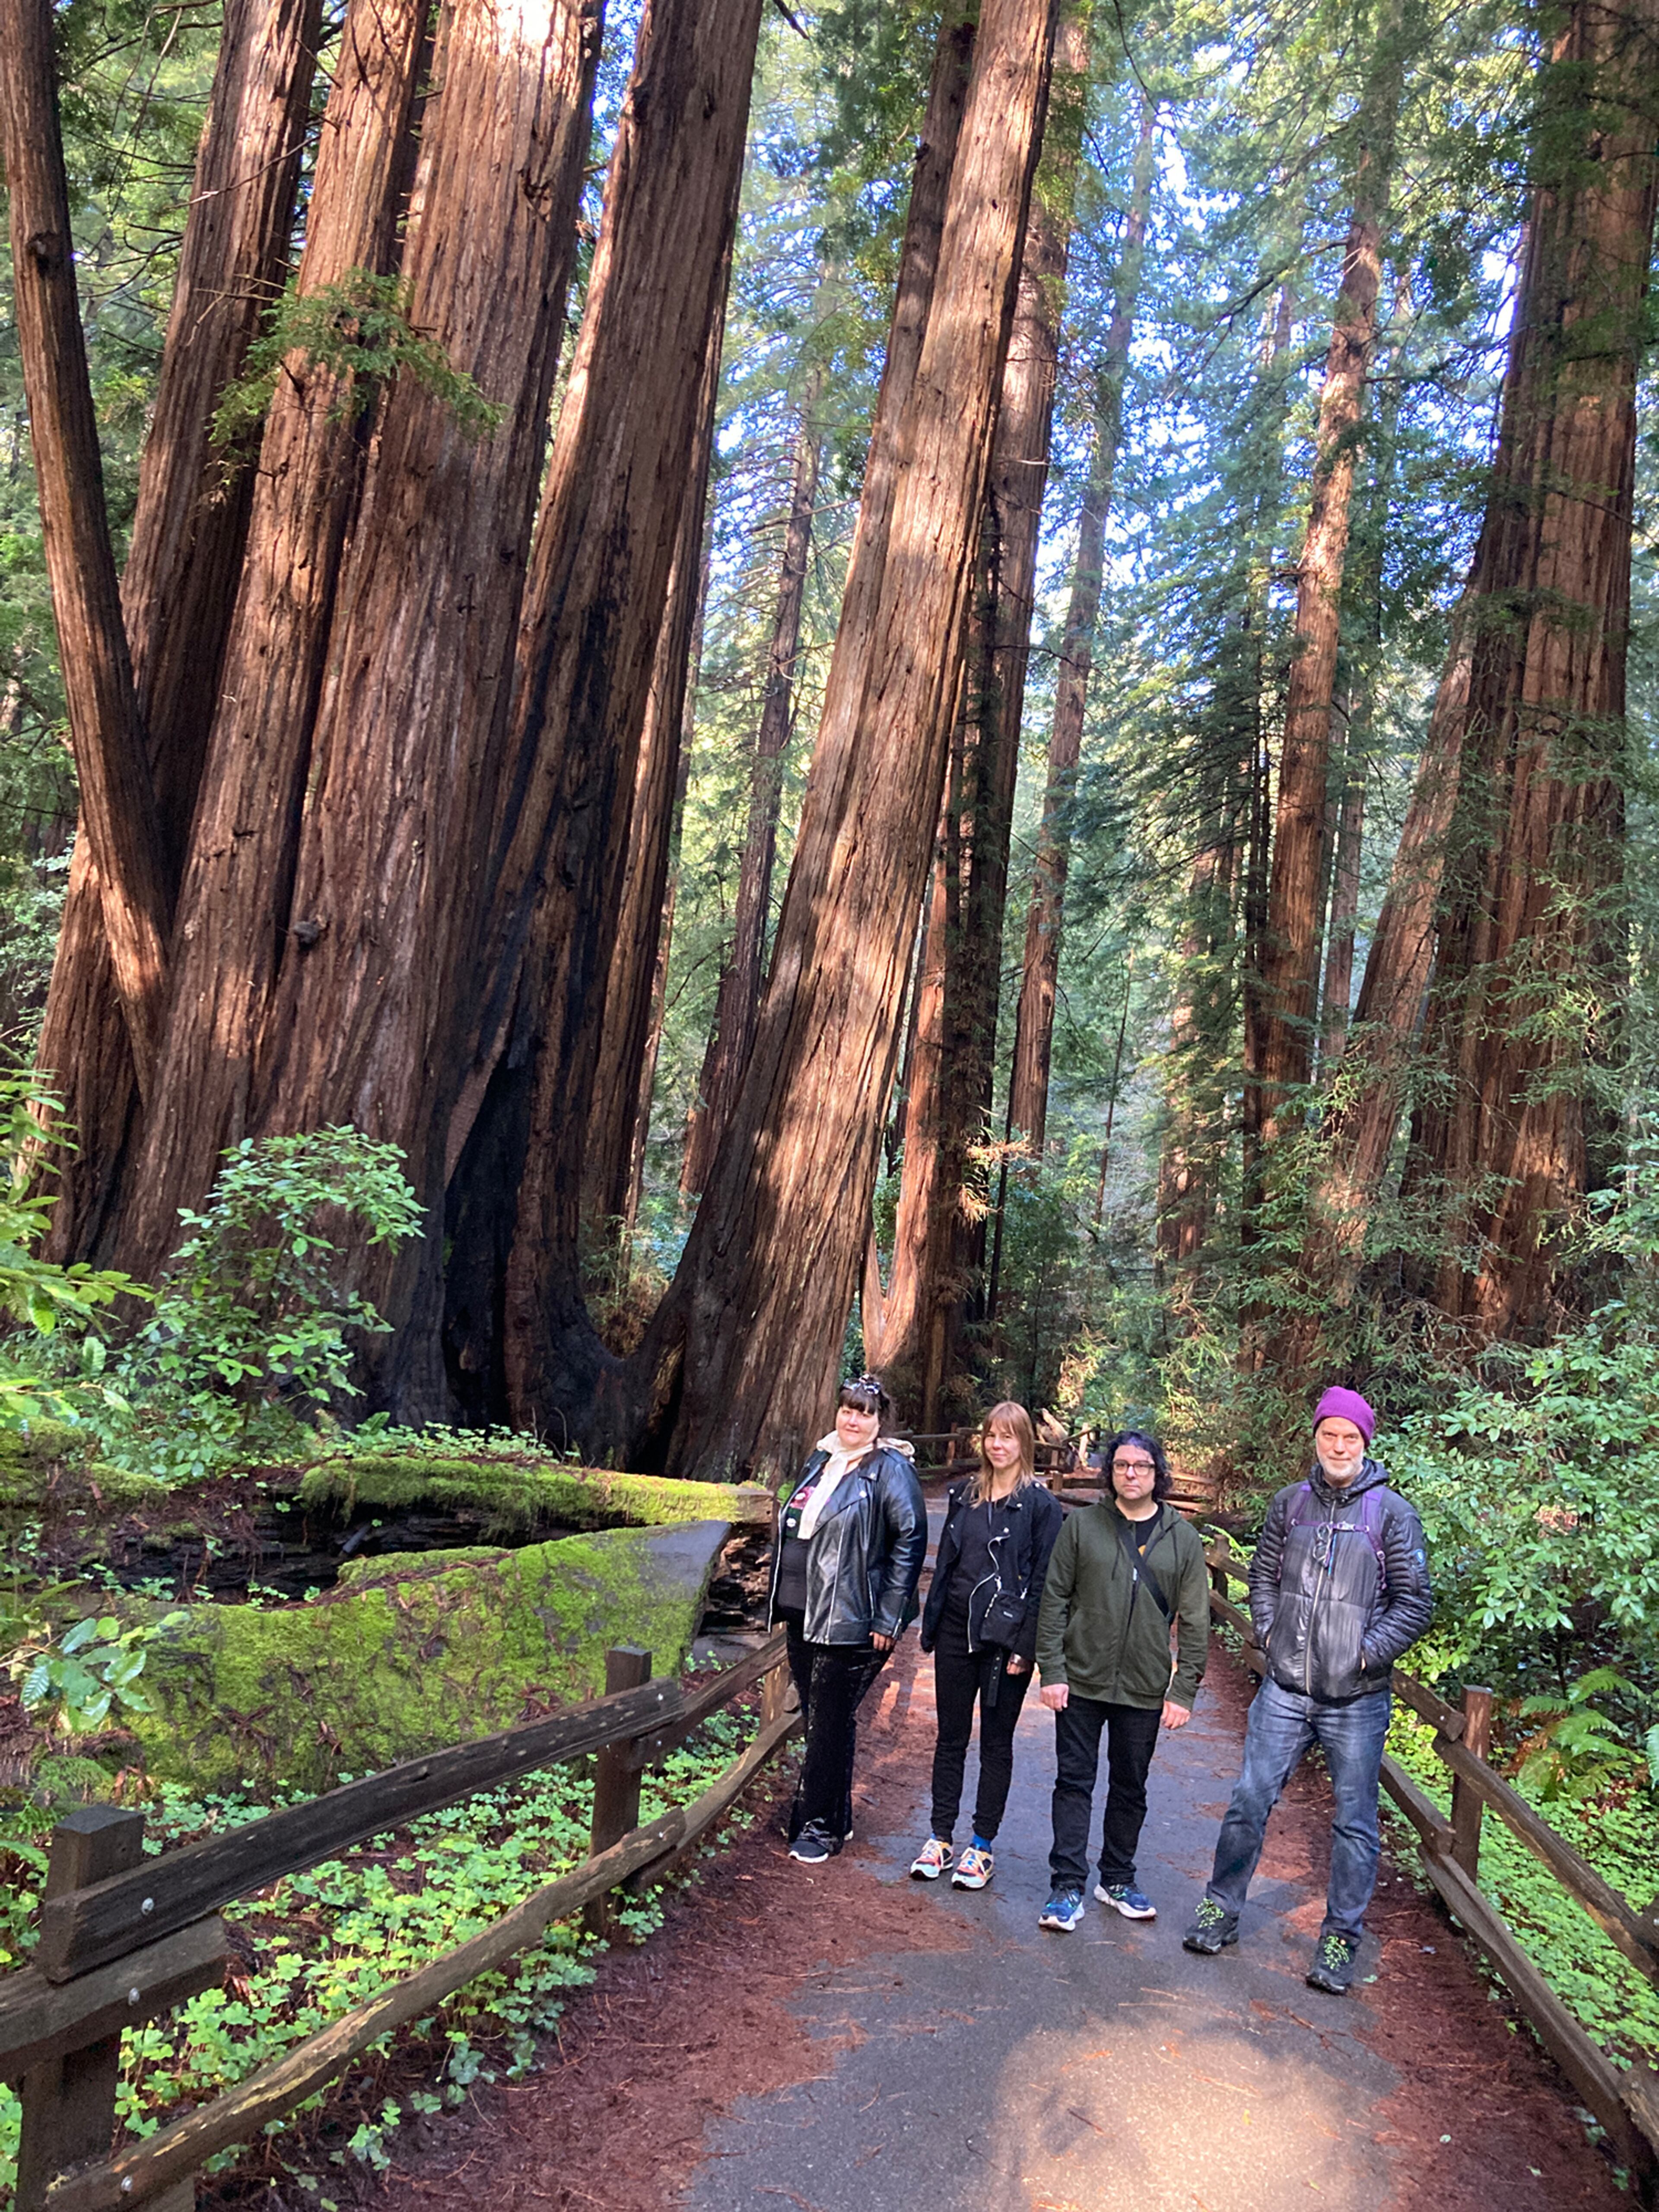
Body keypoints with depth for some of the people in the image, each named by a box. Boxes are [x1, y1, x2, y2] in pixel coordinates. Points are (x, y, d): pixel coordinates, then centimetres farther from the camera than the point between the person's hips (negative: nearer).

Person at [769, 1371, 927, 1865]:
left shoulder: (890, 1469, -10)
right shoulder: (821, 1460, 12)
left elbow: (911, 1539, -15)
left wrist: (887, 1618, -16)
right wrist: (784, 1602, 18)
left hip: (850, 1621, -7)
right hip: (804, 1615, 7)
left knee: (831, 1726, 0)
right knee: (818, 1722, 15)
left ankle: (819, 1829, 12)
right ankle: (835, 1818, 29)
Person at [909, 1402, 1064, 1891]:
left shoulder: (1040, 1505, -7)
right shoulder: (965, 1495, 8)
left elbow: (1043, 1582, -9)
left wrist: (1025, 1647, -14)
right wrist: (931, 1625, 9)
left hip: (1004, 1638, -4)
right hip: (956, 1630, 5)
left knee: (996, 1743, 8)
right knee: (950, 1736, 11)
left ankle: (983, 1845, 18)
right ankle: (941, 1837, 21)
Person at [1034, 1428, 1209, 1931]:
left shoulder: (1183, 1539, 0)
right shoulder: (1083, 1525, -3)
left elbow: (1194, 1622, 2)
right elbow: (1055, 1601, -2)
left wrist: (1185, 1690, -3)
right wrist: (1052, 1671, -8)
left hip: (1144, 1689, 1)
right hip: (1081, 1681, -1)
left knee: (1130, 1788, 14)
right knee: (1075, 1782, 2)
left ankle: (1118, 1879, 30)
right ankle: (1068, 1887, 11)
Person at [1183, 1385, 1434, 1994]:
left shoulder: (1391, 1512, -4)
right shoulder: (1291, 1502, 6)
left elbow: (1415, 1601, -2)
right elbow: (1263, 1576, 17)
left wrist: (1368, 1652, -9)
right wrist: (1269, 1634, 4)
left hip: (1357, 1698, -2)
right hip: (1286, 1687, 2)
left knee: (1355, 1820, 7)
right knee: (1250, 1800, 5)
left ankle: (1341, 1939, 22)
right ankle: (1220, 1909, 22)